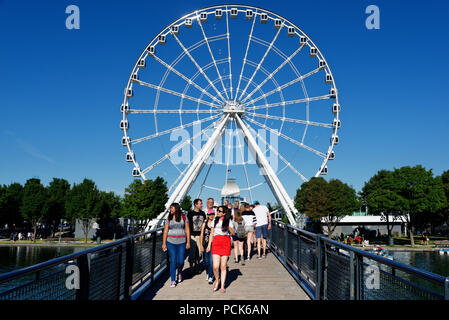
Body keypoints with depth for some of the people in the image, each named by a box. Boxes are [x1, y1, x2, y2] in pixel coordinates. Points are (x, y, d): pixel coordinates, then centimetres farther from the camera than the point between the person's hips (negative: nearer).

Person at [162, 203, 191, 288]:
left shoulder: (184, 217, 2)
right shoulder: (169, 219, 6)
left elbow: (187, 230, 3)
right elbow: (165, 231, 5)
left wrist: (188, 242, -1)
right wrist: (164, 243, -1)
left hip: (182, 242, -1)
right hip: (171, 242, 1)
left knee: (180, 261, -2)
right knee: (173, 261, -2)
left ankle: (180, 272, 32)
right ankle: (173, 281, 8)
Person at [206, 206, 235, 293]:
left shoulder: (228, 221, 6)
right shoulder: (215, 220, 12)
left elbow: (233, 233, 2)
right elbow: (211, 233, 15)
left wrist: (228, 226, -14)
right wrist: (209, 244, 7)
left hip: (226, 243, -1)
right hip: (216, 243, 1)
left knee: (223, 267, 1)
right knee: (215, 267, -9)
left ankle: (222, 286, 11)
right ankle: (217, 280, 19)